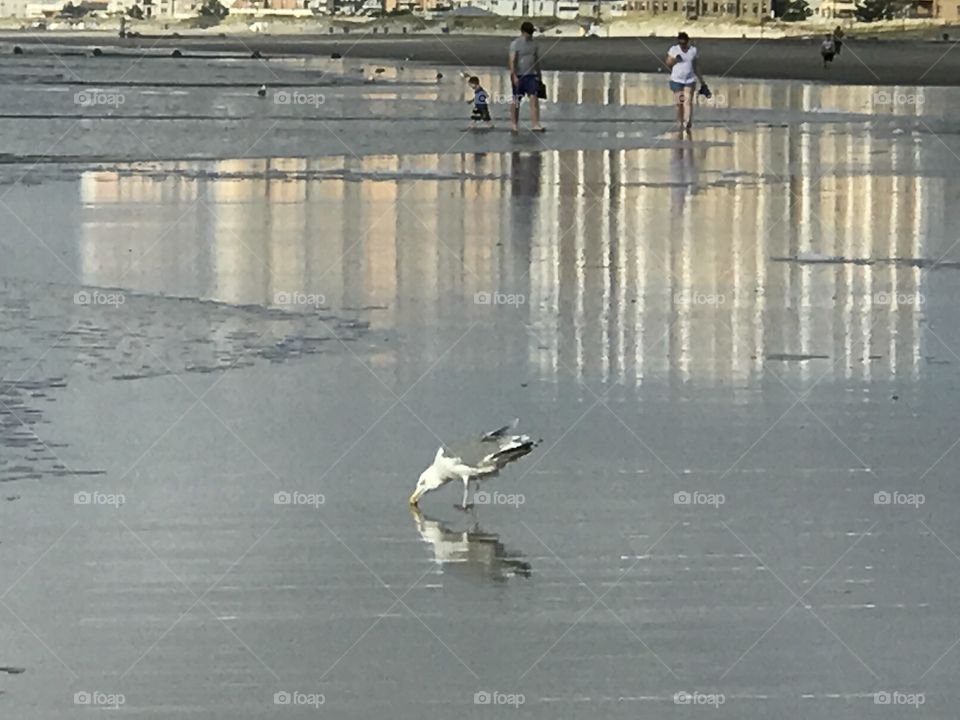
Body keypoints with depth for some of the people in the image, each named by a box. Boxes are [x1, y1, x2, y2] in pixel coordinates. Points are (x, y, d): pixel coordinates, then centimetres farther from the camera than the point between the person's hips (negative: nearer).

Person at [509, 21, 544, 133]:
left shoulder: (534, 43, 10)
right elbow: (512, 61, -12)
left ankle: (535, 124, -17)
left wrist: (539, 75, 19)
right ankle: (515, 125, 16)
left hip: (532, 75, 3)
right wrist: (514, 76, -22)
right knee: (516, 101, 5)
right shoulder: (515, 44, -5)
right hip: (519, 76, -3)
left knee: (534, 99, -11)